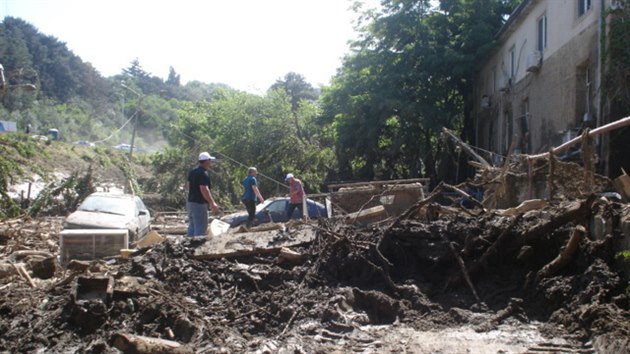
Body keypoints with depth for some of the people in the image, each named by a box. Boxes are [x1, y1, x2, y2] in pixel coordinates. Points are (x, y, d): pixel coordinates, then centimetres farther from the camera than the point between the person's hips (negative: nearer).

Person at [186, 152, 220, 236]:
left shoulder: (192, 171, 11)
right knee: (201, 228, -6)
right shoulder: (203, 173, -17)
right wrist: (212, 203, -23)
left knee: (192, 226, 15)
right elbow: (204, 189, -25)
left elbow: (188, 185, 20)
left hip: (190, 202, 10)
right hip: (199, 204, -10)